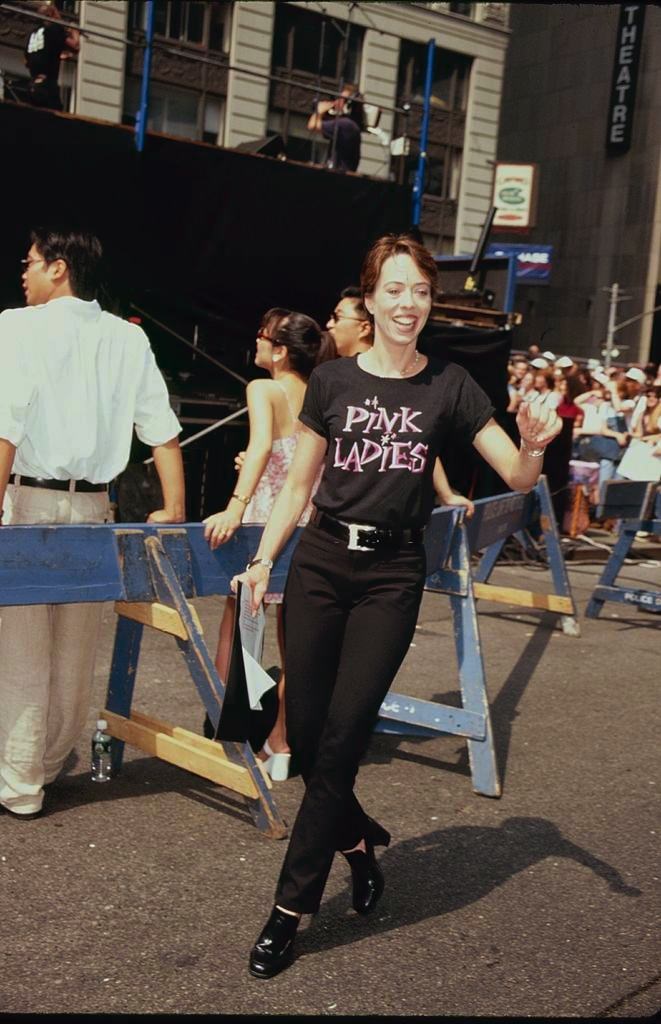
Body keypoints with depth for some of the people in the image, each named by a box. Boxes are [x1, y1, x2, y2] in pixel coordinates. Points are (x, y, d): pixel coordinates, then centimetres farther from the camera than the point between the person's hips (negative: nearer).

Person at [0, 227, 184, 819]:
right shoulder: (128, 338, 7)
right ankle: (51, 765, 31)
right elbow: (162, 430, 3)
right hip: (92, 505, 5)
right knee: (76, 652, 15)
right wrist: (174, 510, 6)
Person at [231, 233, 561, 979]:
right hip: (320, 562, 2)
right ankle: (358, 840, 33)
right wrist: (265, 558, -3)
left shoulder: (449, 386, 0)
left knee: (339, 743, -2)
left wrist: (534, 443, -23)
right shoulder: (331, 381, 2)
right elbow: (298, 484, 7)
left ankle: (290, 907, 9)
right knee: (304, 737, 3)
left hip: (393, 574, -1)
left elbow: (518, 479, -2)